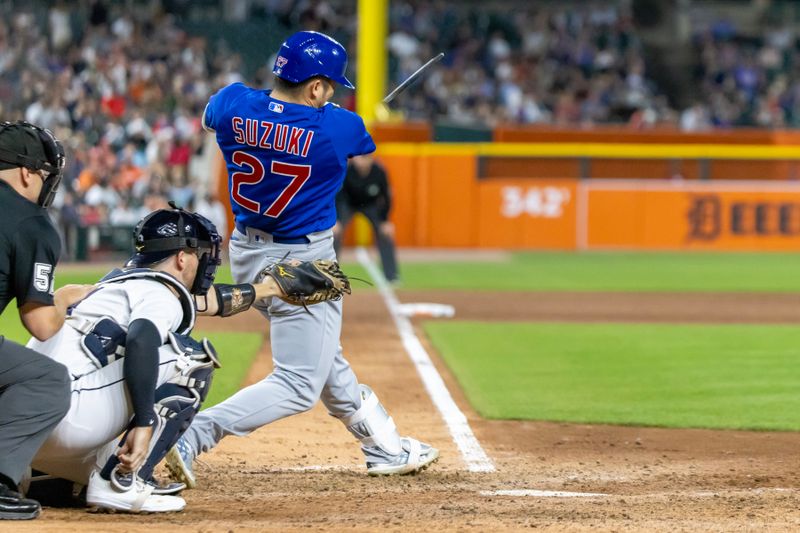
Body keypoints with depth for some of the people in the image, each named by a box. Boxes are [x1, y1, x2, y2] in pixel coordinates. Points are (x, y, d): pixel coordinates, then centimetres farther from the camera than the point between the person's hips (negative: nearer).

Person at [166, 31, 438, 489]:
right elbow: (372, 144, 4)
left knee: (325, 359, 23)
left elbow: (210, 119, 16)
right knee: (299, 385, -2)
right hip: (301, 264, -8)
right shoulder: (337, 128, -20)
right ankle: (193, 436, -17)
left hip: (246, 253, 8)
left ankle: (385, 446, 36)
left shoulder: (233, 104, -10)